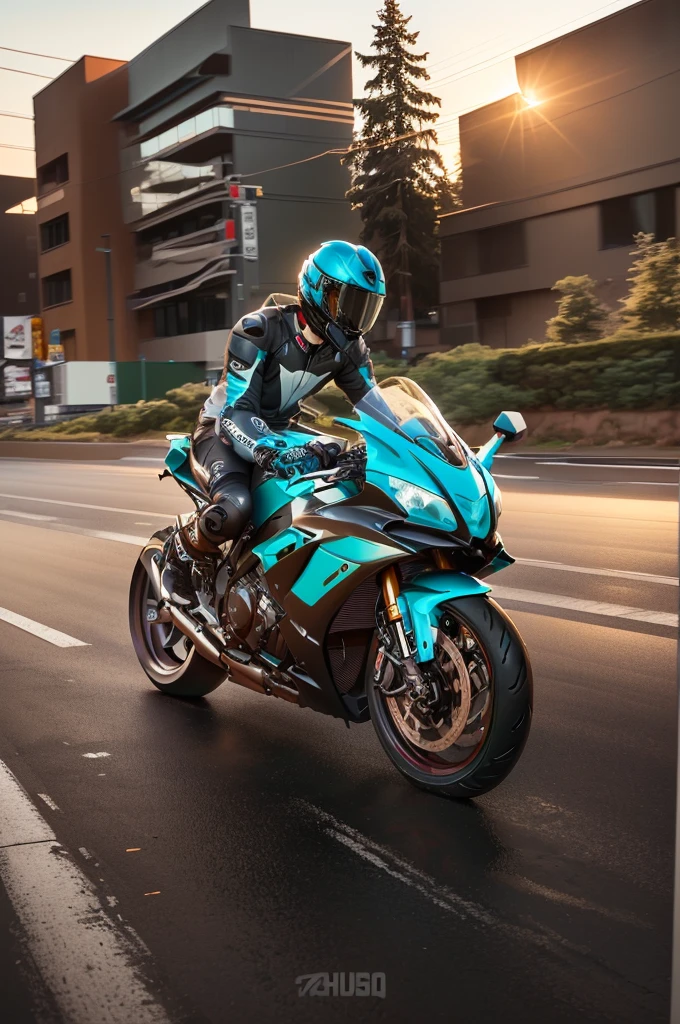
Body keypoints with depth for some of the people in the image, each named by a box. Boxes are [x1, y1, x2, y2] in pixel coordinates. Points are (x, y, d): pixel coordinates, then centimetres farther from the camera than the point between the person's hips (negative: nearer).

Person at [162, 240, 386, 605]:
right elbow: (237, 411, -31)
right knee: (235, 507, -36)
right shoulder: (259, 330, -25)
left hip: (279, 432, 7)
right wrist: (275, 452, -49)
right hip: (223, 429, -6)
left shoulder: (347, 349, -6)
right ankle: (183, 550, -4)